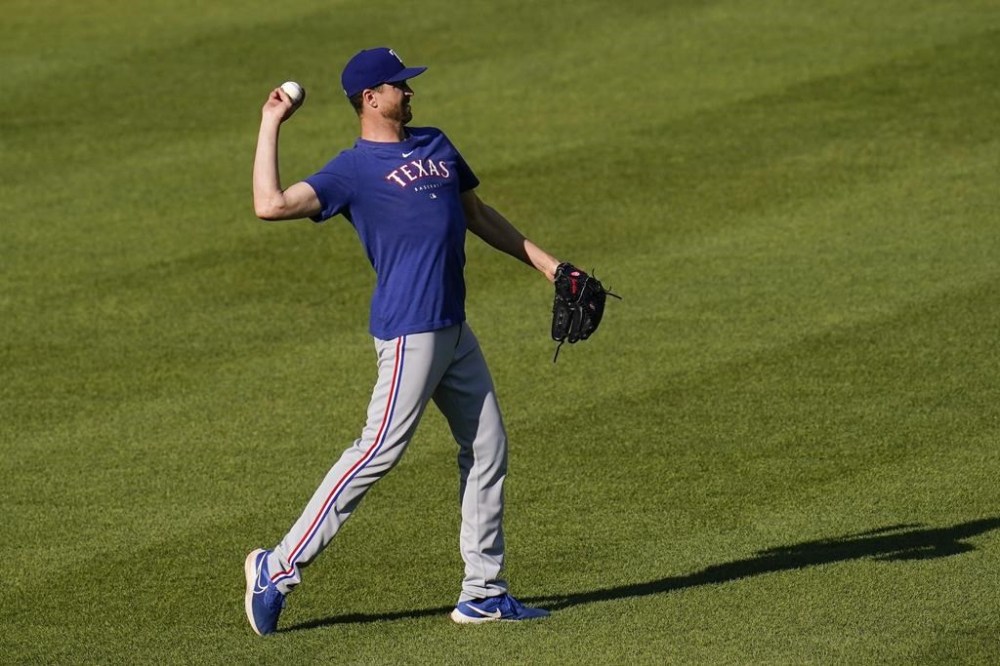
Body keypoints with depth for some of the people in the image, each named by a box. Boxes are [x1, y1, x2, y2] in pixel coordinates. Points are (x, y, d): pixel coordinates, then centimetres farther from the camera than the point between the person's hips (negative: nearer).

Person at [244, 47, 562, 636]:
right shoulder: (353, 169, -7)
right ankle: (280, 567, -5)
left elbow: (480, 215, 26)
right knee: (379, 452, -10)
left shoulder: (435, 145, 17)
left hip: (454, 329, 8)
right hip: (410, 328, -8)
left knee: (487, 450, 9)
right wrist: (270, 127, -13)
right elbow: (272, 205, -19)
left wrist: (548, 265, 23)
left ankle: (484, 593, 15)